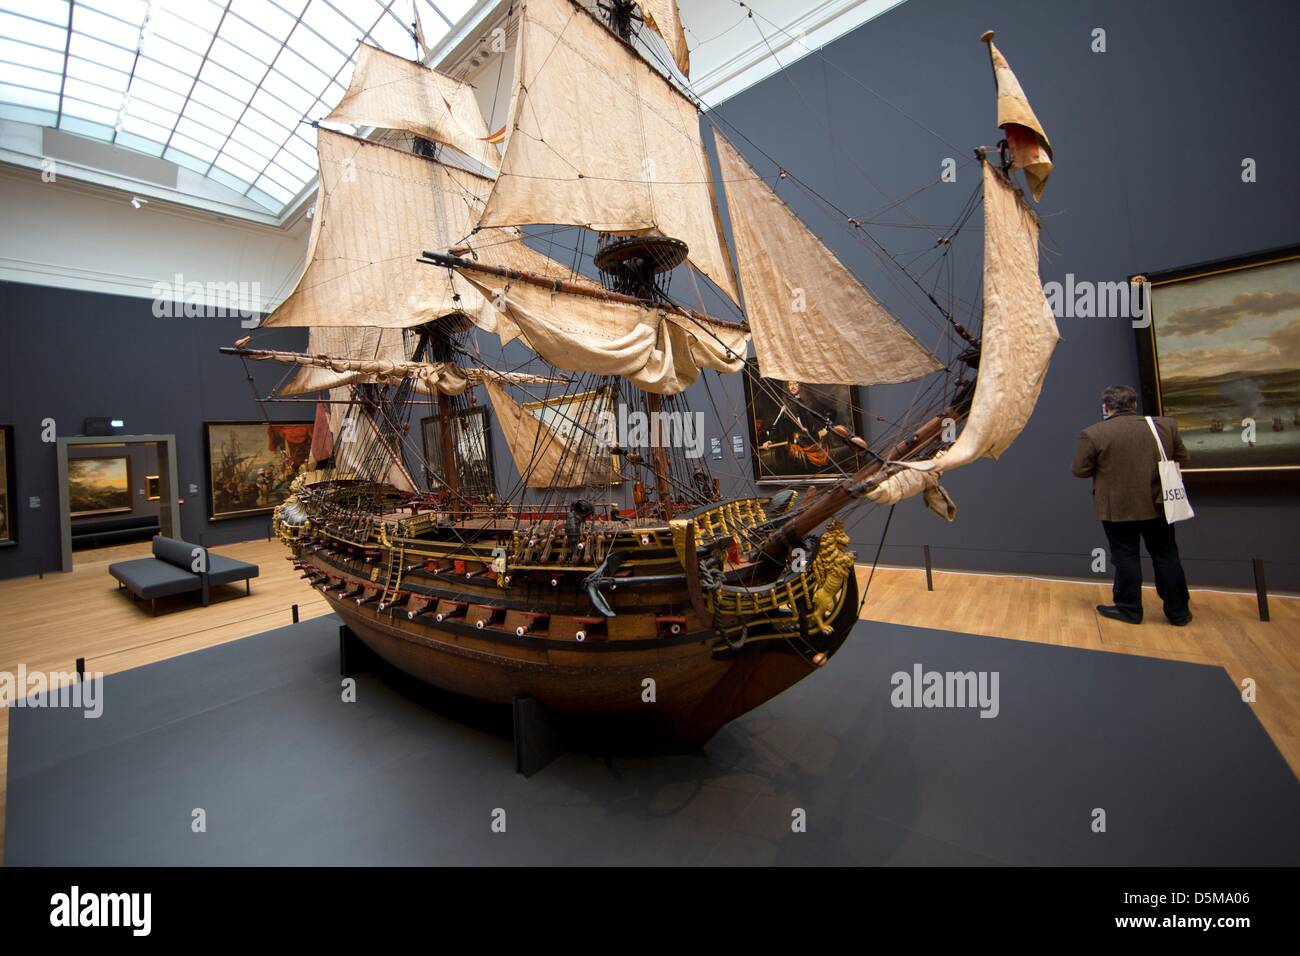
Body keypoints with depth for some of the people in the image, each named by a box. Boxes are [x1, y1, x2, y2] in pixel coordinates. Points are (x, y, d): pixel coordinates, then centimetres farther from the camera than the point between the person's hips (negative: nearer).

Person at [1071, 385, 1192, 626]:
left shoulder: (1093, 434, -13)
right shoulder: (1166, 426, 1)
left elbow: (1079, 470, -10)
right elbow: (1183, 460, 10)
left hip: (1117, 508, -4)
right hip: (1157, 506, 4)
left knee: (1126, 558, 6)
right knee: (1166, 557, 15)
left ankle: (1129, 610, 16)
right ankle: (1178, 612, 26)